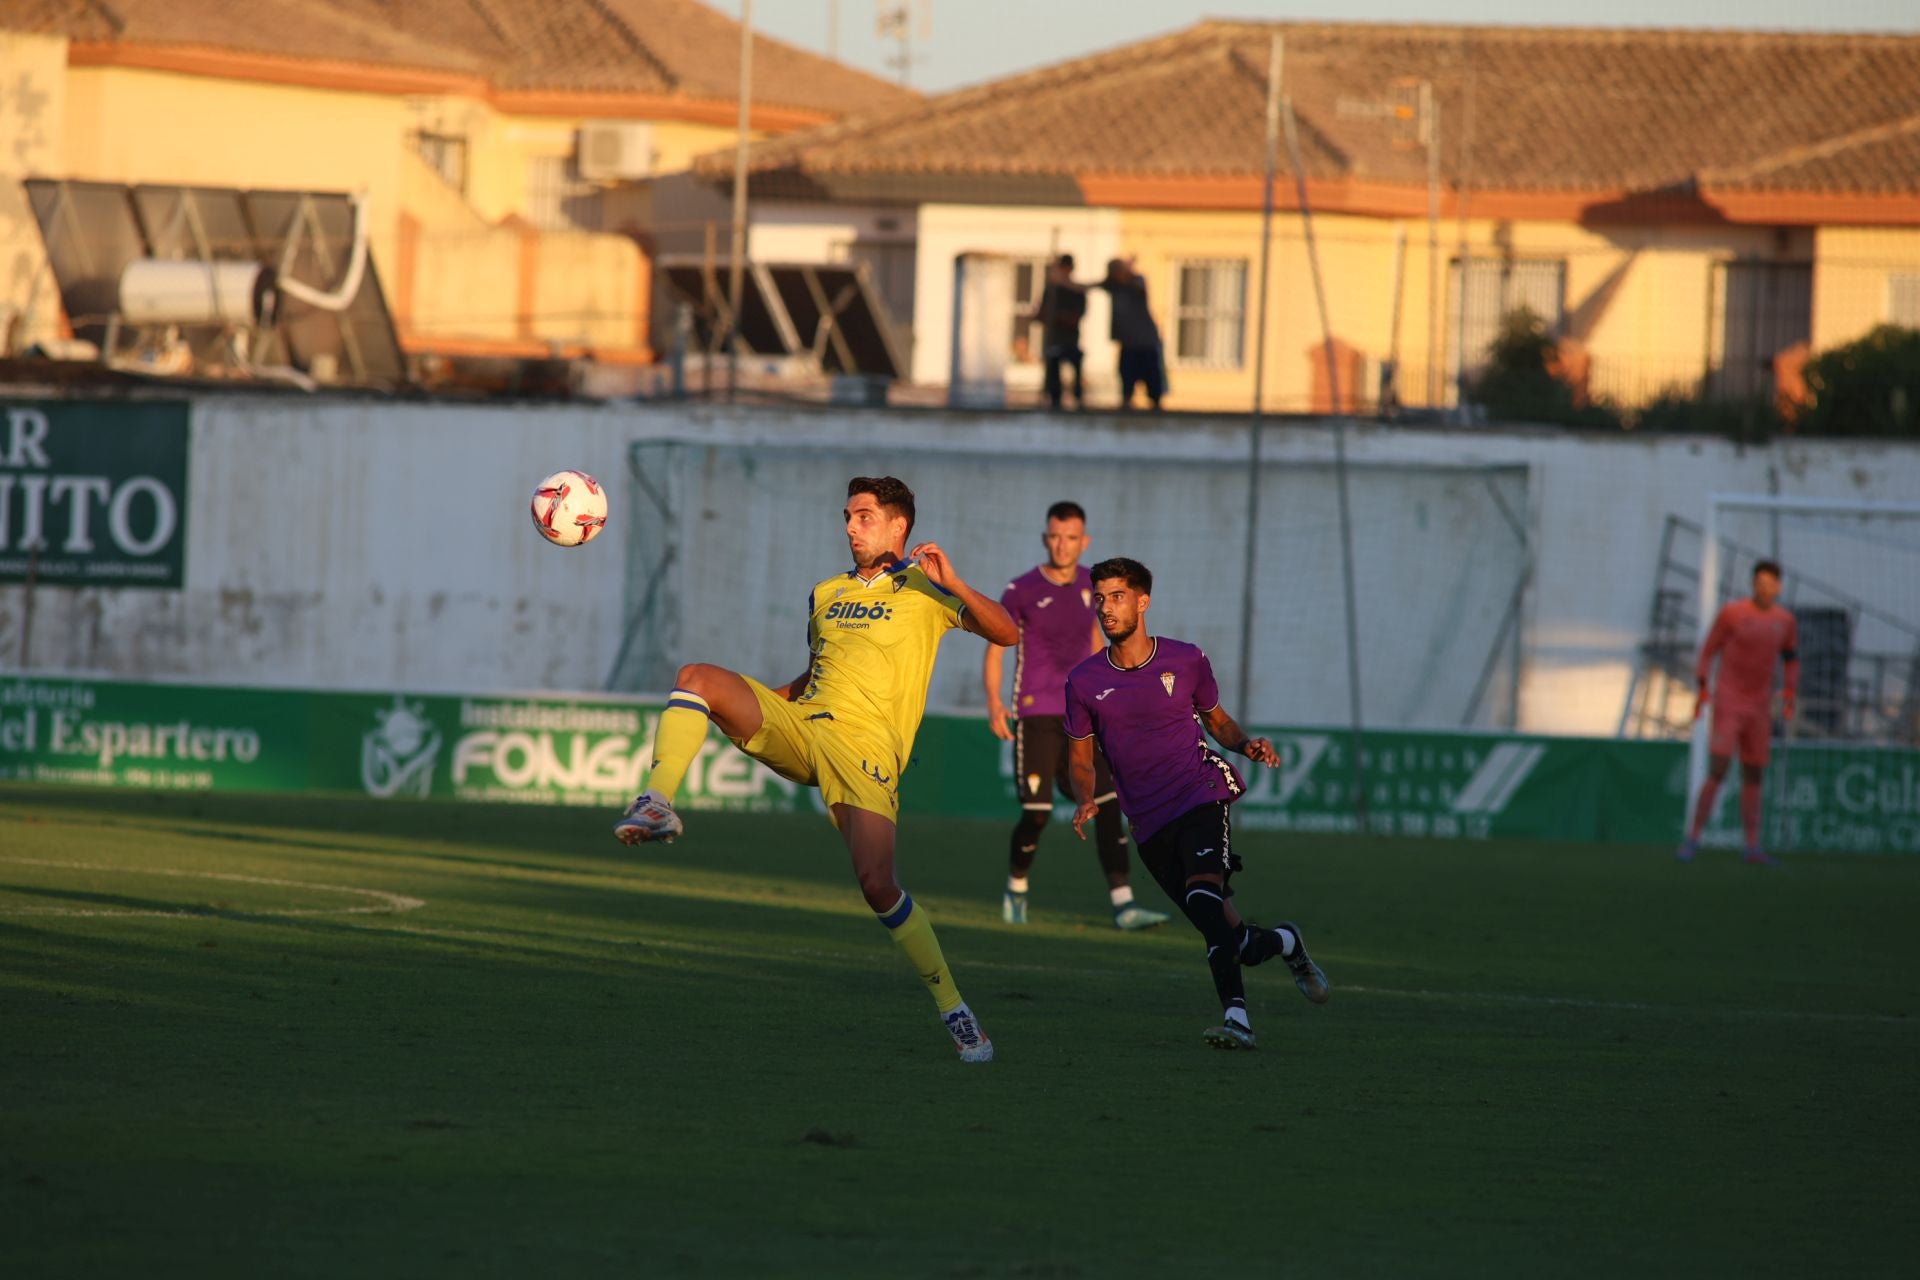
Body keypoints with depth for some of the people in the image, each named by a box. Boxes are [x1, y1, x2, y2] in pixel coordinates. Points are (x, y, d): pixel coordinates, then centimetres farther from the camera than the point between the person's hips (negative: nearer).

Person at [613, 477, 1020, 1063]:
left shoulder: (923, 589, 5)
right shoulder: (826, 594, 24)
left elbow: (1006, 633, -6)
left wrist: (951, 582, -19)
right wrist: (757, 703, 23)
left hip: (865, 747, -5)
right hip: (800, 726, 5)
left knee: (878, 883, -20)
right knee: (697, 676, -15)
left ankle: (953, 1009, -7)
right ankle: (658, 806, -28)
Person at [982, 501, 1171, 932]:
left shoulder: (1089, 585, 8)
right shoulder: (1022, 591, -6)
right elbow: (994, 649, -2)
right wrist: (994, 703, -15)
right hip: (1036, 715, -4)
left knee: (1108, 805, -6)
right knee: (1037, 812, -8)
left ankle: (1123, 903, -8)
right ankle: (1016, 889, 18)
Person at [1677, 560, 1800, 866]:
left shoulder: (1785, 621, 4)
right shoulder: (1731, 614, -9)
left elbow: (1791, 657, 17)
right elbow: (1708, 650, -4)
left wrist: (1790, 691, 0)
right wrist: (1702, 689, -16)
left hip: (1760, 708, 5)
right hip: (1728, 704, -5)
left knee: (1754, 777, 9)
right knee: (1716, 773, -15)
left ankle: (1752, 848, 16)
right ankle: (1692, 840, -9)